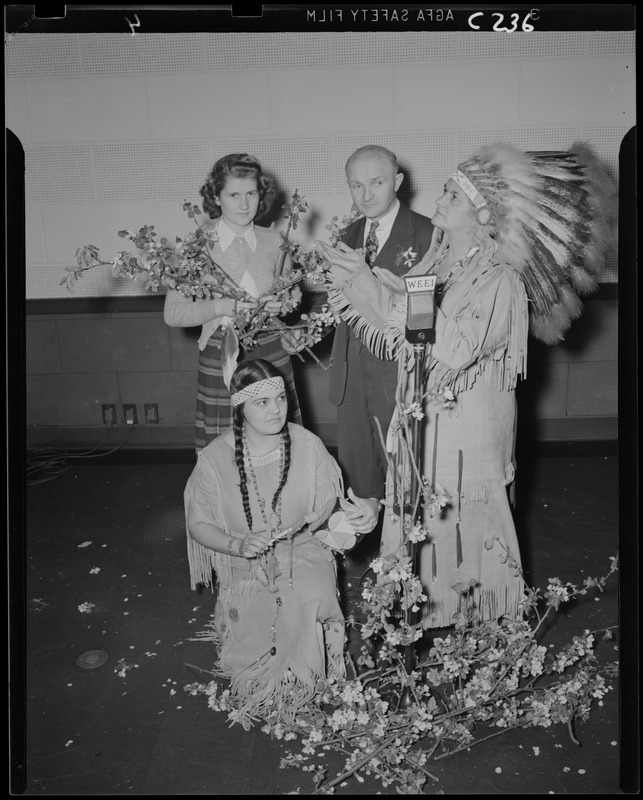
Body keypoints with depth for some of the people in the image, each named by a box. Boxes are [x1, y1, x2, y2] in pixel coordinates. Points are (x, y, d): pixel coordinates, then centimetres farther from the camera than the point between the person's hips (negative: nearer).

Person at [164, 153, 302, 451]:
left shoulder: (273, 242, 4)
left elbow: (292, 292, 20)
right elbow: (172, 313, -9)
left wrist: (287, 300, -4)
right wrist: (228, 306, -20)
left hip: (270, 354, 3)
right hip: (220, 358, -2)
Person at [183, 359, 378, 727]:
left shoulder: (308, 445, -9)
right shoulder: (215, 458, -9)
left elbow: (328, 511, -2)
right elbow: (199, 525, -1)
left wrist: (350, 517, -25)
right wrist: (237, 544, -19)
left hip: (303, 549, 0)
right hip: (246, 563, 0)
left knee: (311, 599, -28)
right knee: (252, 616, -26)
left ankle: (293, 683, 1)